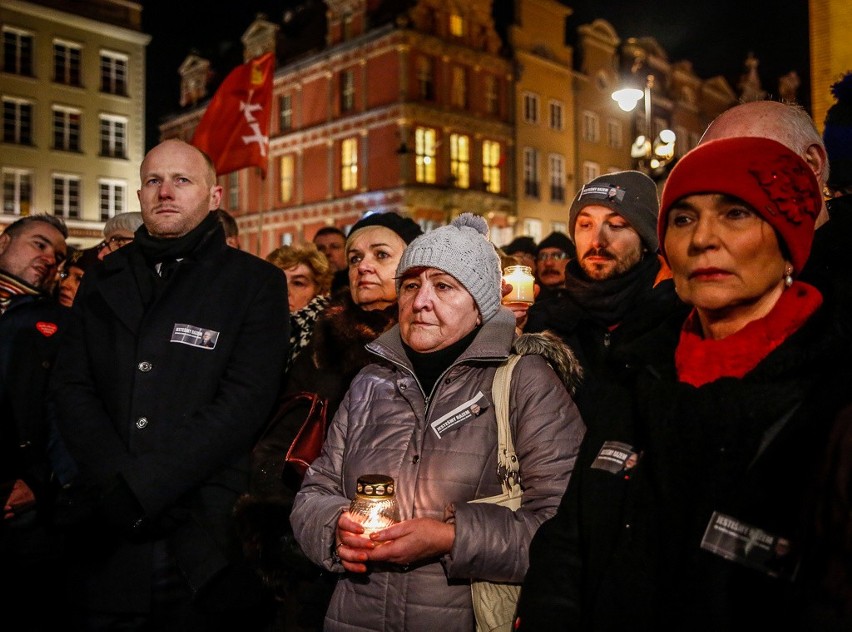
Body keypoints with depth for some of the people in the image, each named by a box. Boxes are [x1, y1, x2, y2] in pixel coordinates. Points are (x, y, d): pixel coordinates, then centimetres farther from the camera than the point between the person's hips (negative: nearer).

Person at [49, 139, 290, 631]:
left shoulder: (256, 282, -2)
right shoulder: (104, 280, 11)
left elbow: (246, 401, -11)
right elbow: (70, 386, 3)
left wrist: (142, 486, -17)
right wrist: (117, 483, -13)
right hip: (107, 534, 3)